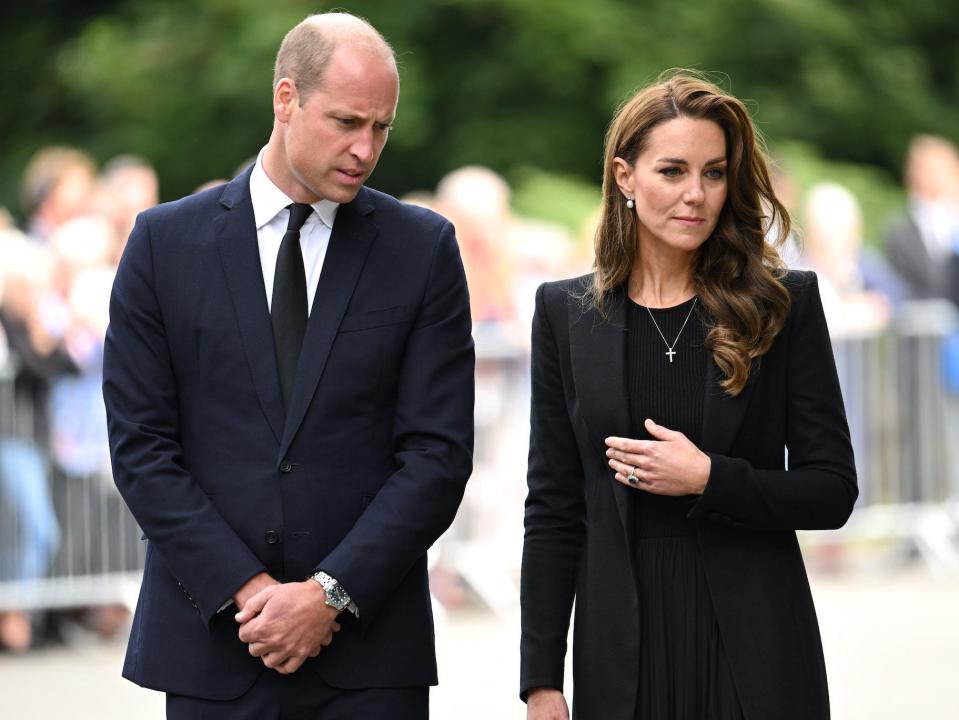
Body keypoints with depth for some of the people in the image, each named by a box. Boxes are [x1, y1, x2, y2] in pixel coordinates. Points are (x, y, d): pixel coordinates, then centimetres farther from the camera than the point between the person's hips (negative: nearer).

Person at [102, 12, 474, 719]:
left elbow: (439, 450, -1)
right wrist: (246, 589, -10)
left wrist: (332, 594, -11)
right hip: (211, 644, 0)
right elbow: (141, 444, -1)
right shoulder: (165, 242, 3)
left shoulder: (423, 248, 3)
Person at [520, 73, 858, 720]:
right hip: (622, 641, 1)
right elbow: (553, 509, 6)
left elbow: (833, 491, 1)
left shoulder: (785, 304, 1)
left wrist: (709, 479, -14)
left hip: (755, 648, -1)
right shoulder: (566, 313, 5)